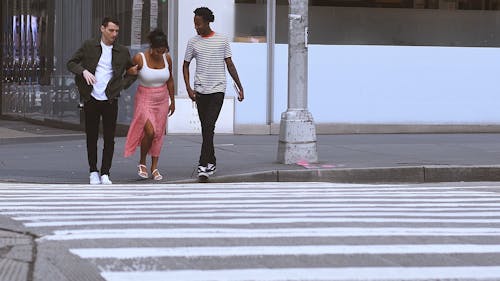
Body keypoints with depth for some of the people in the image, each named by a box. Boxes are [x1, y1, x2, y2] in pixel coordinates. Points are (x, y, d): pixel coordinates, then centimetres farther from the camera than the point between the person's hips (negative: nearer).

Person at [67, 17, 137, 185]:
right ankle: (93, 172, 16)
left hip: (110, 100, 0)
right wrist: (84, 71, -13)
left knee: (109, 139, -3)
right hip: (91, 100, 0)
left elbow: (132, 72, 20)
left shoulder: (122, 52, 6)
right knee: (91, 138, 5)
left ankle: (105, 174, 3)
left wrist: (122, 85, 5)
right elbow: (71, 63, 6)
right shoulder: (89, 46, 3)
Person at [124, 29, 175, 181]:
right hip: (145, 100, -4)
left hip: (161, 100, 4)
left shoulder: (167, 58, -4)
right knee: (149, 132, -16)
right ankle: (142, 163, 6)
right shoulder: (139, 59, -17)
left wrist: (172, 101, 13)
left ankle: (154, 168, 15)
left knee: (158, 134, 6)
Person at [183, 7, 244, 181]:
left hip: (217, 90, -3)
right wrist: (188, 88, -1)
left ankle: (203, 165, -17)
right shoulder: (193, 42, 5)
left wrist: (239, 87, 7)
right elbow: (185, 65, 11)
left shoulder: (222, 40, 1)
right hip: (200, 91, 3)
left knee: (209, 126, -14)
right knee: (205, 129, 8)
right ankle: (211, 163, 20)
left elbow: (229, 64, 7)